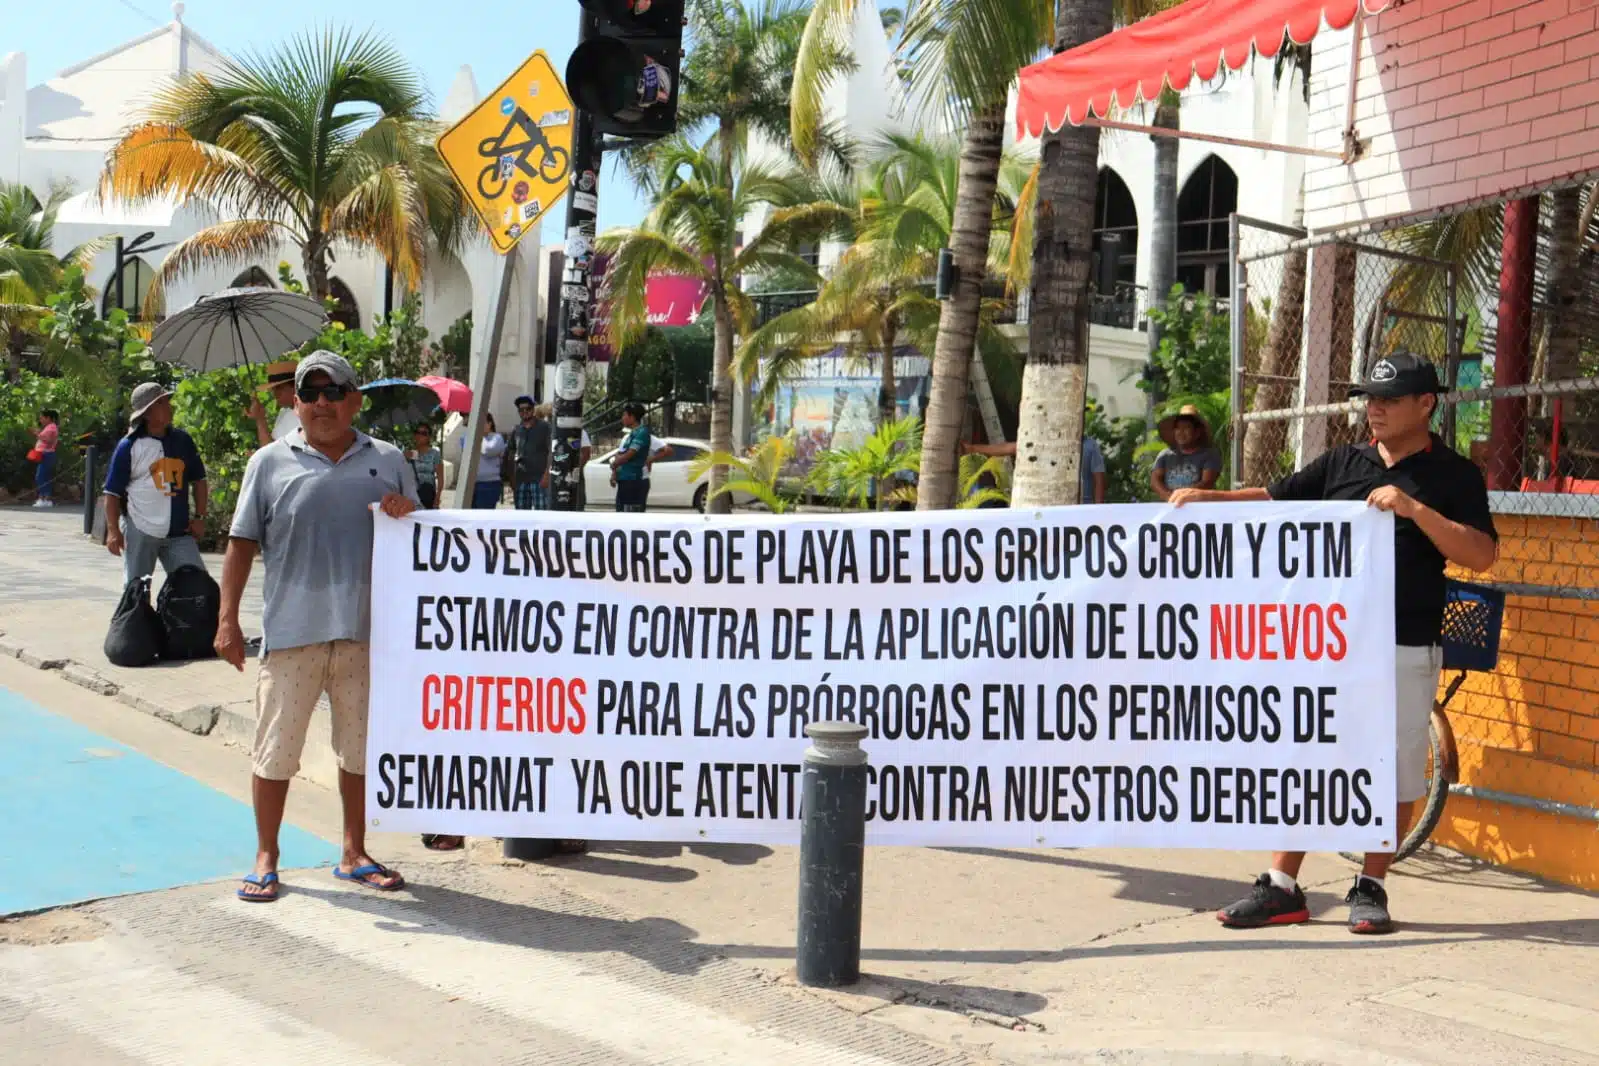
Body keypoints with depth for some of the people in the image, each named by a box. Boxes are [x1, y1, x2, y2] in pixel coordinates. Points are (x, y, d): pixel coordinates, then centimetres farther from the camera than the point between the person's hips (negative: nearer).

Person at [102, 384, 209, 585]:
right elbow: (113, 492, -3)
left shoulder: (182, 440, 8)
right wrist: (113, 530, -11)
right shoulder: (129, 446, -5)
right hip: (140, 532, -3)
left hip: (179, 532, 3)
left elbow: (198, 480, 16)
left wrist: (199, 517, 7)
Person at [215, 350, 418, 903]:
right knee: (275, 750, 3)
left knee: (362, 748, 11)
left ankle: (354, 854, 25)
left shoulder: (388, 461, 11)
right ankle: (266, 858, 18)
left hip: (367, 631, 2)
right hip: (291, 630, -2)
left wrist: (405, 516, -7)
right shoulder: (270, 462, 6)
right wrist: (228, 618, -3)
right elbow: (242, 543, 4)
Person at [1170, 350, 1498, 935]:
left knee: (1396, 769, 4)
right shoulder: (1343, 463, 12)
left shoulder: (1455, 475, 2)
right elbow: (1275, 501, 13)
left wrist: (1414, 509, -18)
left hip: (1407, 647, -3)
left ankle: (1370, 888, 19)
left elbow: (1482, 555, -8)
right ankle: (1282, 887, 11)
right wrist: (1206, 497, -1)